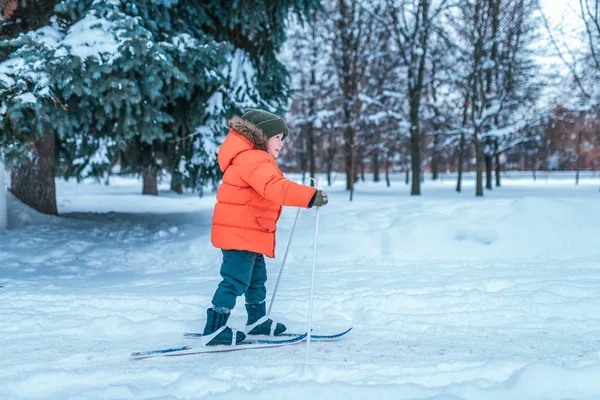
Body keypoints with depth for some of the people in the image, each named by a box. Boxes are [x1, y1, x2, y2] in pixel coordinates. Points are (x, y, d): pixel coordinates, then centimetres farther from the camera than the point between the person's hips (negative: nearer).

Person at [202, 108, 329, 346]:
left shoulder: (256, 160, 18)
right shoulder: (253, 160, -20)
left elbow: (274, 188, 22)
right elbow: (275, 188, -36)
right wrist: (310, 196, -42)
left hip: (250, 234, 11)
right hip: (239, 233, -11)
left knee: (256, 278, 23)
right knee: (236, 280, -8)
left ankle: (257, 320, 39)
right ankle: (214, 330, -3)